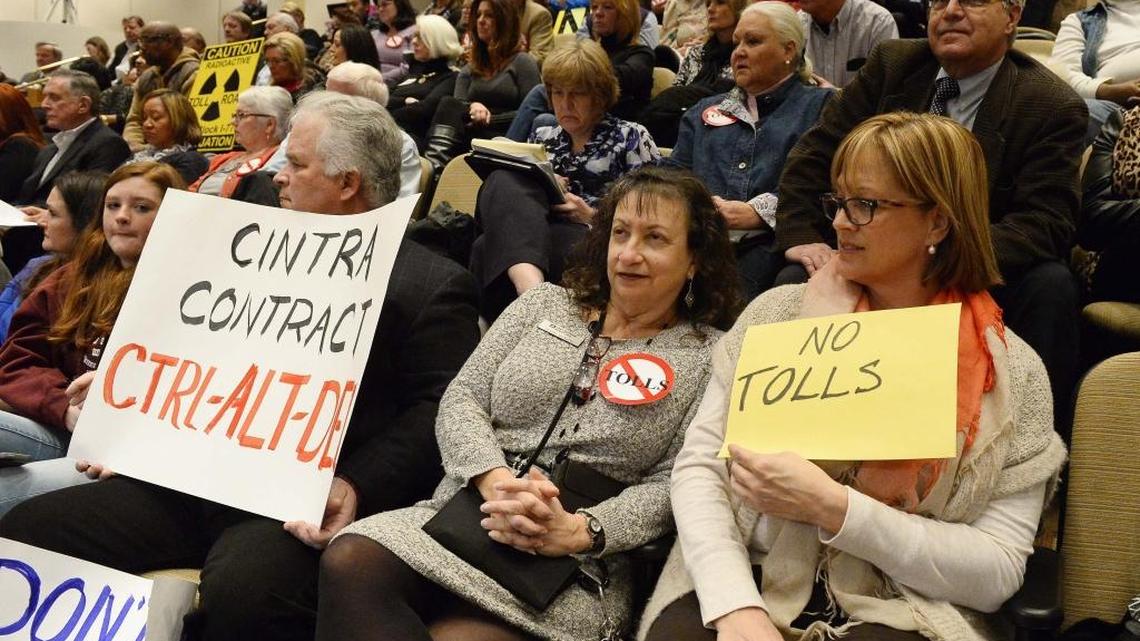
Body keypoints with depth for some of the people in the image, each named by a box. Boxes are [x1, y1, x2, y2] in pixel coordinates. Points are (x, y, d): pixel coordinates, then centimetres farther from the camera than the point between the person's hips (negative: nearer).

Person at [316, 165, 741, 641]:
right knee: (348, 562, -27)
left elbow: (672, 484, -1)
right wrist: (496, 480, -12)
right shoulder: (544, 304, 16)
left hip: (576, 570, -4)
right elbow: (461, 401, 8)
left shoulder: (712, 356, 6)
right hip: (462, 514, 4)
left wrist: (576, 531, -18)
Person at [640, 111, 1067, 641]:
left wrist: (832, 507, -15)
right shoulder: (778, 313, 7)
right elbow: (699, 465, 2)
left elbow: (997, 573, -4)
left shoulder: (1011, 373, 2)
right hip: (746, 585, 1)